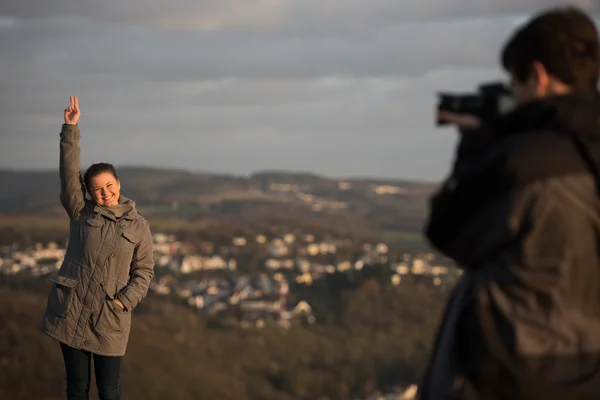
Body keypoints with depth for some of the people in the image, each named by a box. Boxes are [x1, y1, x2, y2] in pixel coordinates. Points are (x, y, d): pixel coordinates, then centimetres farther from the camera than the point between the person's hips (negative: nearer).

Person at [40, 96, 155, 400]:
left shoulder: (138, 226, 5)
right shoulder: (81, 213, 6)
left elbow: (144, 271, 5)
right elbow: (70, 172, -3)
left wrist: (125, 300, -10)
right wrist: (70, 129, -11)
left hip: (110, 319, -1)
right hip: (71, 312, 1)